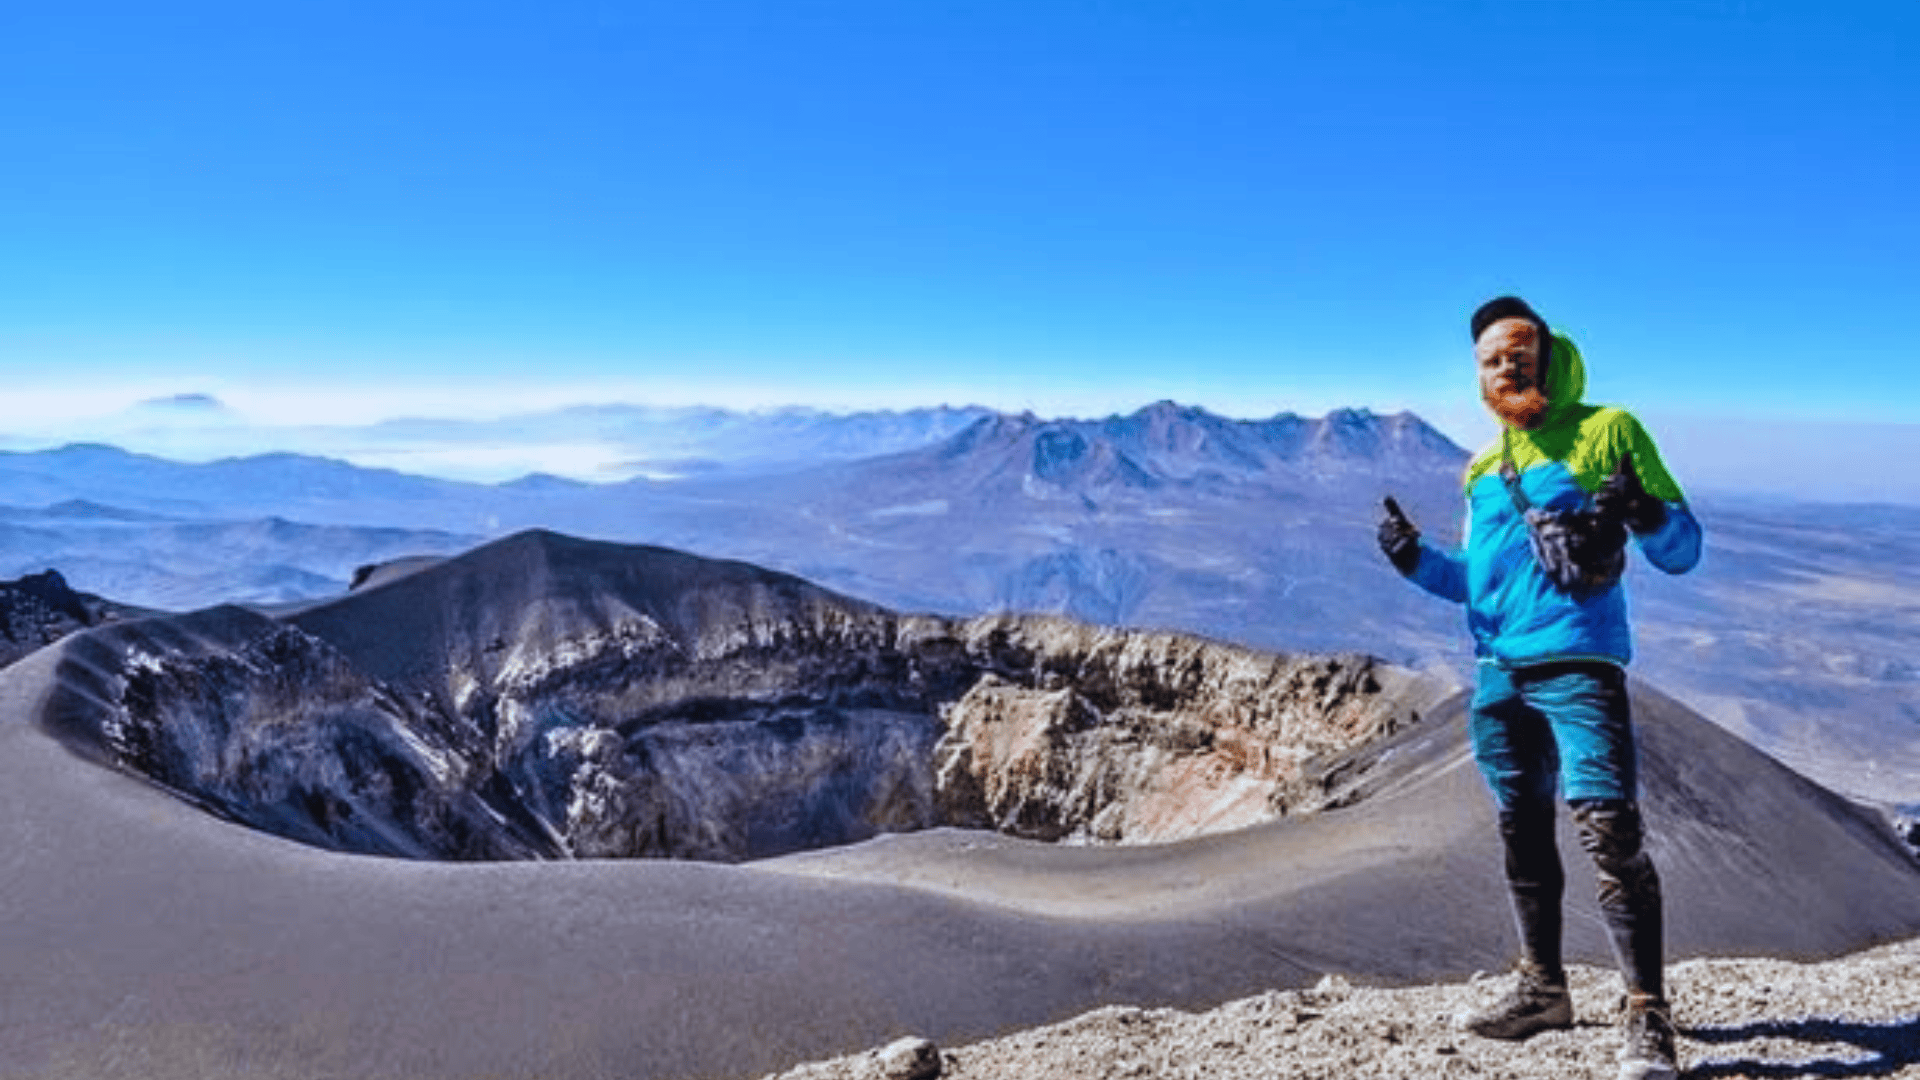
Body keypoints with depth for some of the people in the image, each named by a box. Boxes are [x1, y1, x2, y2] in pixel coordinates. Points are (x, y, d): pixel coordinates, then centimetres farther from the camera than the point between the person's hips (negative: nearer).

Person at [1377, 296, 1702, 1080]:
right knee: (1522, 835, 12)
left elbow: (1683, 552, 0)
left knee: (1609, 832, -13)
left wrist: (1647, 515, -22)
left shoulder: (1608, 432, 1)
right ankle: (1542, 986, 25)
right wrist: (1418, 561, 4)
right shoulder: (1483, 469, 17)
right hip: (1498, 676, 6)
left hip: (1578, 666, -6)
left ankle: (1648, 1015, -3)